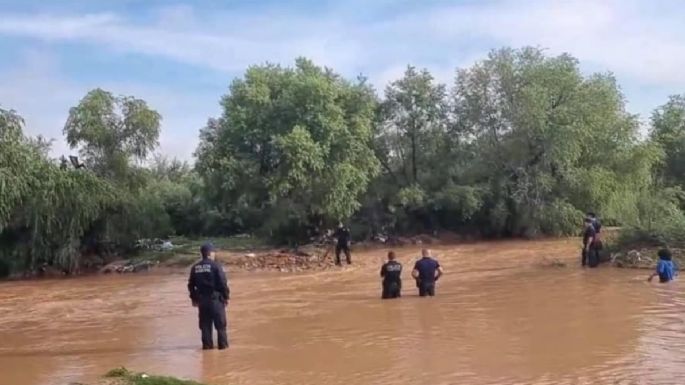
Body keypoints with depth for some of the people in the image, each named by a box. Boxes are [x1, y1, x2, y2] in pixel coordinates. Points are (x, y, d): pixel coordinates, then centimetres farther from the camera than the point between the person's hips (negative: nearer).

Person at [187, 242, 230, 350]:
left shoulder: (195, 268, 6)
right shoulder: (216, 266, -10)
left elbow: (191, 285, 10)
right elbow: (223, 283, -12)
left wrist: (194, 298, 19)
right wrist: (226, 296, -3)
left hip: (201, 299, 5)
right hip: (215, 298, -5)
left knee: (205, 324, 11)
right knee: (220, 324, 4)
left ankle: (207, 344, 12)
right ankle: (223, 344, 6)